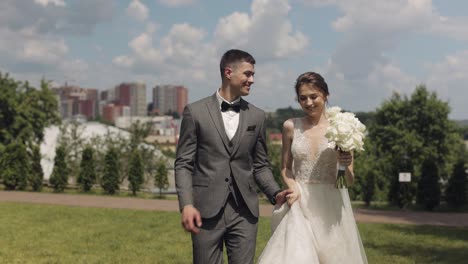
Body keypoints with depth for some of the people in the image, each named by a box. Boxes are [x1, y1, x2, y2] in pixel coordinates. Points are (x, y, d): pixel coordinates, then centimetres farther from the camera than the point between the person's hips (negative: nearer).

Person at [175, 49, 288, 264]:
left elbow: (260, 165, 14)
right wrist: (186, 204, -13)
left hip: (244, 212, 3)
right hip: (206, 210, -2)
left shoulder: (256, 116, 9)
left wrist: (275, 193, -3)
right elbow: (183, 163, -1)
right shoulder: (196, 112, 0)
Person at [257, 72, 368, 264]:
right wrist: (292, 187, -6)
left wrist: (347, 164, -19)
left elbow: (349, 180, 2)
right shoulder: (291, 126, 2)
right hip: (299, 205, 0)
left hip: (331, 206, 0)